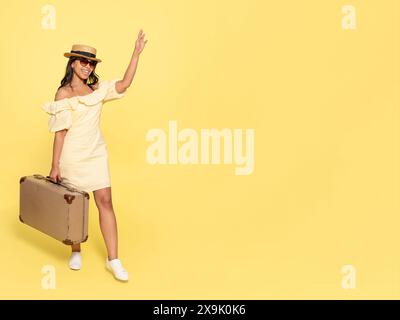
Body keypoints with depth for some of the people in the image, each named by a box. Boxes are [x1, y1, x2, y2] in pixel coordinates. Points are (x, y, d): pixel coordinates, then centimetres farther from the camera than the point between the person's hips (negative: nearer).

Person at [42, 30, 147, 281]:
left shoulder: (97, 89, 7)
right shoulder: (63, 94, -5)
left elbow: (124, 84, -7)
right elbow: (60, 132, -6)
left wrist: (136, 54, -12)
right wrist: (55, 166, -7)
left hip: (96, 155, 3)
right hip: (72, 157, -3)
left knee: (105, 202, -2)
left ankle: (113, 260, 2)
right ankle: (76, 253, 28)